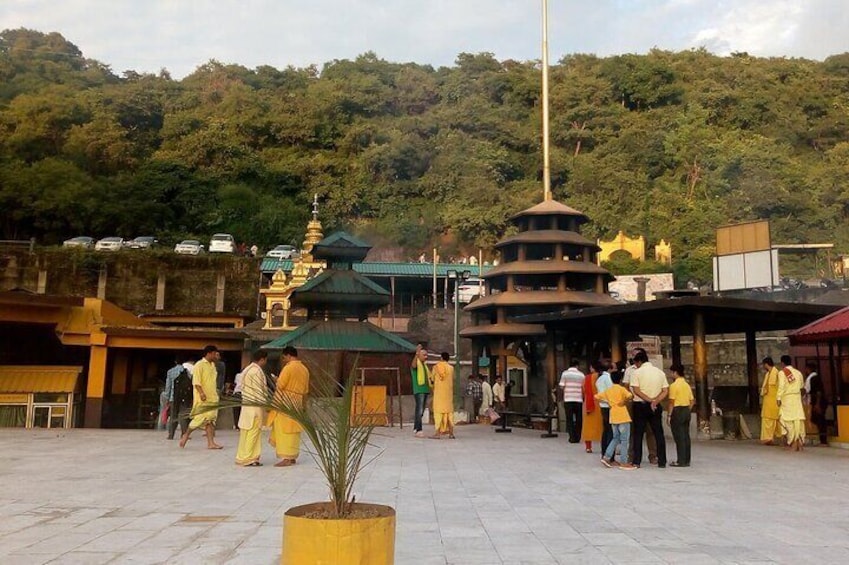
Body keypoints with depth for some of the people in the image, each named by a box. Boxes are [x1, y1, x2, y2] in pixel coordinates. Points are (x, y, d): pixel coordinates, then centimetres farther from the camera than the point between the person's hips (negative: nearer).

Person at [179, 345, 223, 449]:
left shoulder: (212, 365, 16)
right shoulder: (199, 365, -9)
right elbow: (196, 381, -17)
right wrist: (201, 392, -27)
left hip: (212, 397, 7)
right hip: (203, 398, -7)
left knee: (210, 419, 3)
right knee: (199, 418, -4)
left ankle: (211, 443, 0)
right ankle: (186, 435, 19)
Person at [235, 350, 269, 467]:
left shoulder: (248, 369, 15)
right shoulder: (257, 371, -16)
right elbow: (259, 391, -18)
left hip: (247, 405, 10)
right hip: (255, 406, -10)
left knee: (247, 433, 13)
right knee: (253, 433, -4)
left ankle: (243, 457, 18)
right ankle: (249, 459, 0)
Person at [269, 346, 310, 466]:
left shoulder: (288, 367, -13)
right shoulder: (304, 369, 10)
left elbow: (280, 385, -15)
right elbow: (305, 390, 16)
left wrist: (277, 380, 2)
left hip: (285, 403, -7)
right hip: (297, 403, 7)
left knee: (284, 430, -4)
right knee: (294, 430, 12)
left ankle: (286, 458, -6)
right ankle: (293, 456, 16)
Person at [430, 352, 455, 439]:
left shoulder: (436, 367, -3)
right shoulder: (451, 368, 2)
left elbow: (432, 379, 5)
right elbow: (452, 379, 9)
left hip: (438, 392, -2)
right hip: (448, 392, 2)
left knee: (438, 411, -2)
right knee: (449, 411, 7)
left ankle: (438, 433, -7)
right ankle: (451, 433, 6)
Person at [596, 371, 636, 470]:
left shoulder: (608, 390, 10)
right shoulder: (621, 389, -7)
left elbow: (596, 397, 15)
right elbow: (629, 396, -26)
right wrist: (624, 402, -9)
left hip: (613, 418, 6)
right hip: (623, 417, -6)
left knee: (616, 438, 17)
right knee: (624, 440, 0)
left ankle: (606, 457, 9)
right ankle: (624, 463, 1)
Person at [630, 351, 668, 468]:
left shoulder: (637, 372, -7)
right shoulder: (660, 372, 7)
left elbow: (636, 391, -15)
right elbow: (665, 391, 0)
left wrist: (649, 400, -12)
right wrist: (655, 401, -9)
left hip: (640, 405, -3)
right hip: (656, 407, 3)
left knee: (638, 434, 4)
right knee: (659, 434, 8)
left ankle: (636, 461, 5)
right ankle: (662, 461, 8)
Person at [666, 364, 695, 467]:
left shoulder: (674, 385, -12)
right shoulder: (687, 385, 10)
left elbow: (672, 402, -14)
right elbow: (692, 401, 12)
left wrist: (669, 415, -10)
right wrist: (687, 411, 18)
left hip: (677, 411, -7)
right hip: (686, 411, 7)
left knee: (679, 437, -3)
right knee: (686, 436, 10)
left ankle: (681, 461, -1)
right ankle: (687, 460, 14)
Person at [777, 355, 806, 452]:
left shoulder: (782, 373, -7)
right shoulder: (798, 372, 8)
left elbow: (781, 387, -13)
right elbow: (801, 385, 13)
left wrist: (778, 398, -10)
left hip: (787, 398, -4)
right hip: (797, 397, 5)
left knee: (789, 420, -2)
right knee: (798, 419, 5)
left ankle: (793, 443, -4)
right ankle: (800, 442, 5)